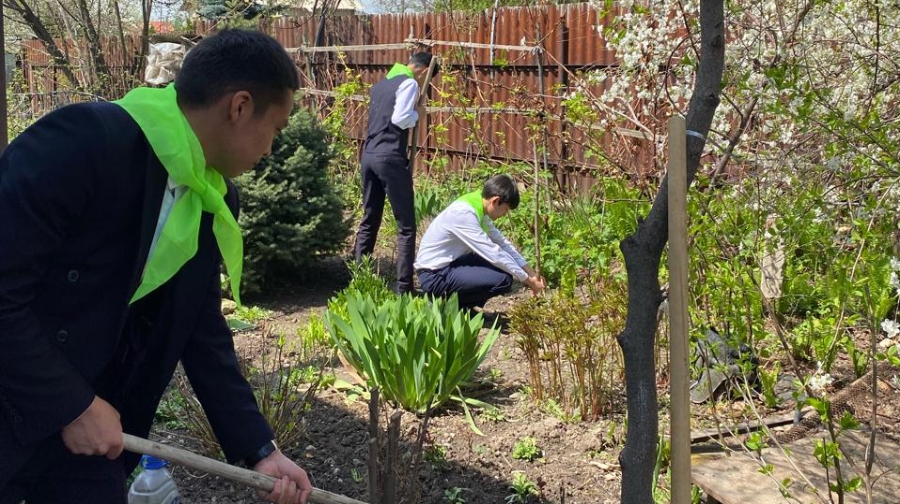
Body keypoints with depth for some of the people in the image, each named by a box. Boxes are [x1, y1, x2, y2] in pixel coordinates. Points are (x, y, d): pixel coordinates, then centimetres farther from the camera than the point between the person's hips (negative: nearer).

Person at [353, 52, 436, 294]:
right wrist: (416, 115, 3)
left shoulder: (381, 84, 20)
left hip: (368, 155, 8)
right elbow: (400, 118, -16)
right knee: (406, 226, -2)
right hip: (390, 158, -8)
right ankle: (404, 287, -4)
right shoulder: (409, 83, -5)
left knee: (369, 221, 15)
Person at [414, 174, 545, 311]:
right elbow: (494, 253, -24)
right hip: (435, 275, -10)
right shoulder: (464, 213, -24)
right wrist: (527, 280, -16)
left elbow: (502, 243, 10)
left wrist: (531, 272, 3)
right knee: (503, 279, -19)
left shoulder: (478, 207, 3)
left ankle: (460, 306, 11)